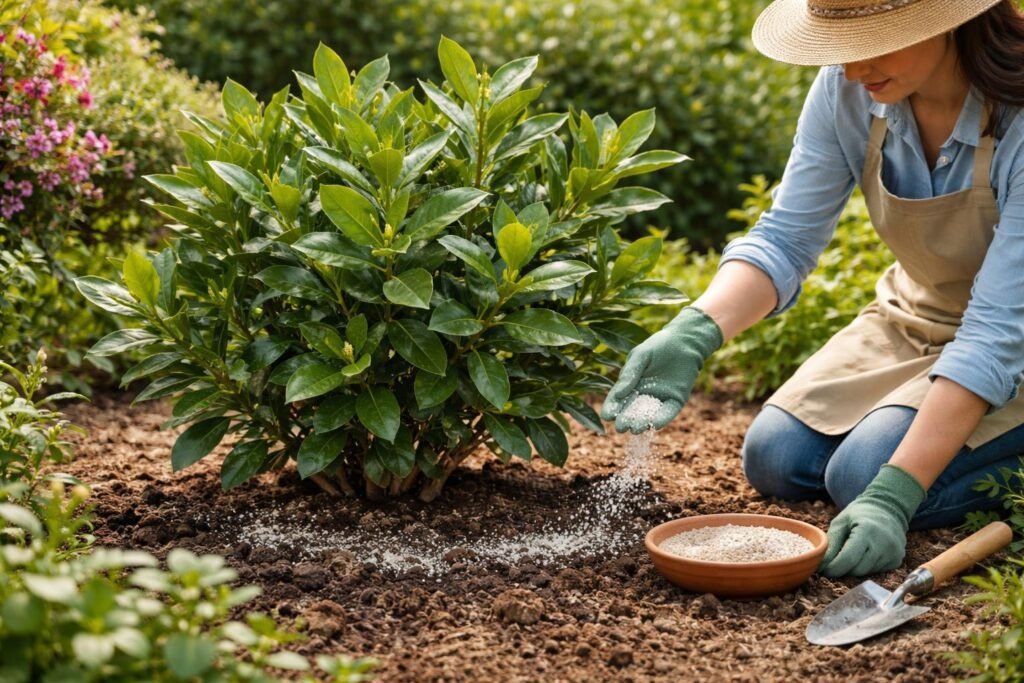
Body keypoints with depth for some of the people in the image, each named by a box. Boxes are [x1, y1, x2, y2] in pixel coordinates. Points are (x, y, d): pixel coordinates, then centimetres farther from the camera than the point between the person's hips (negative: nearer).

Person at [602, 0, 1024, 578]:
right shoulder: (847, 90, -17)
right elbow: (786, 239, -15)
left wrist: (894, 495, -40)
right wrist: (691, 336, -35)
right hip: (915, 318, 6)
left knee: (864, 478, -24)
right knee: (777, 460, -5)